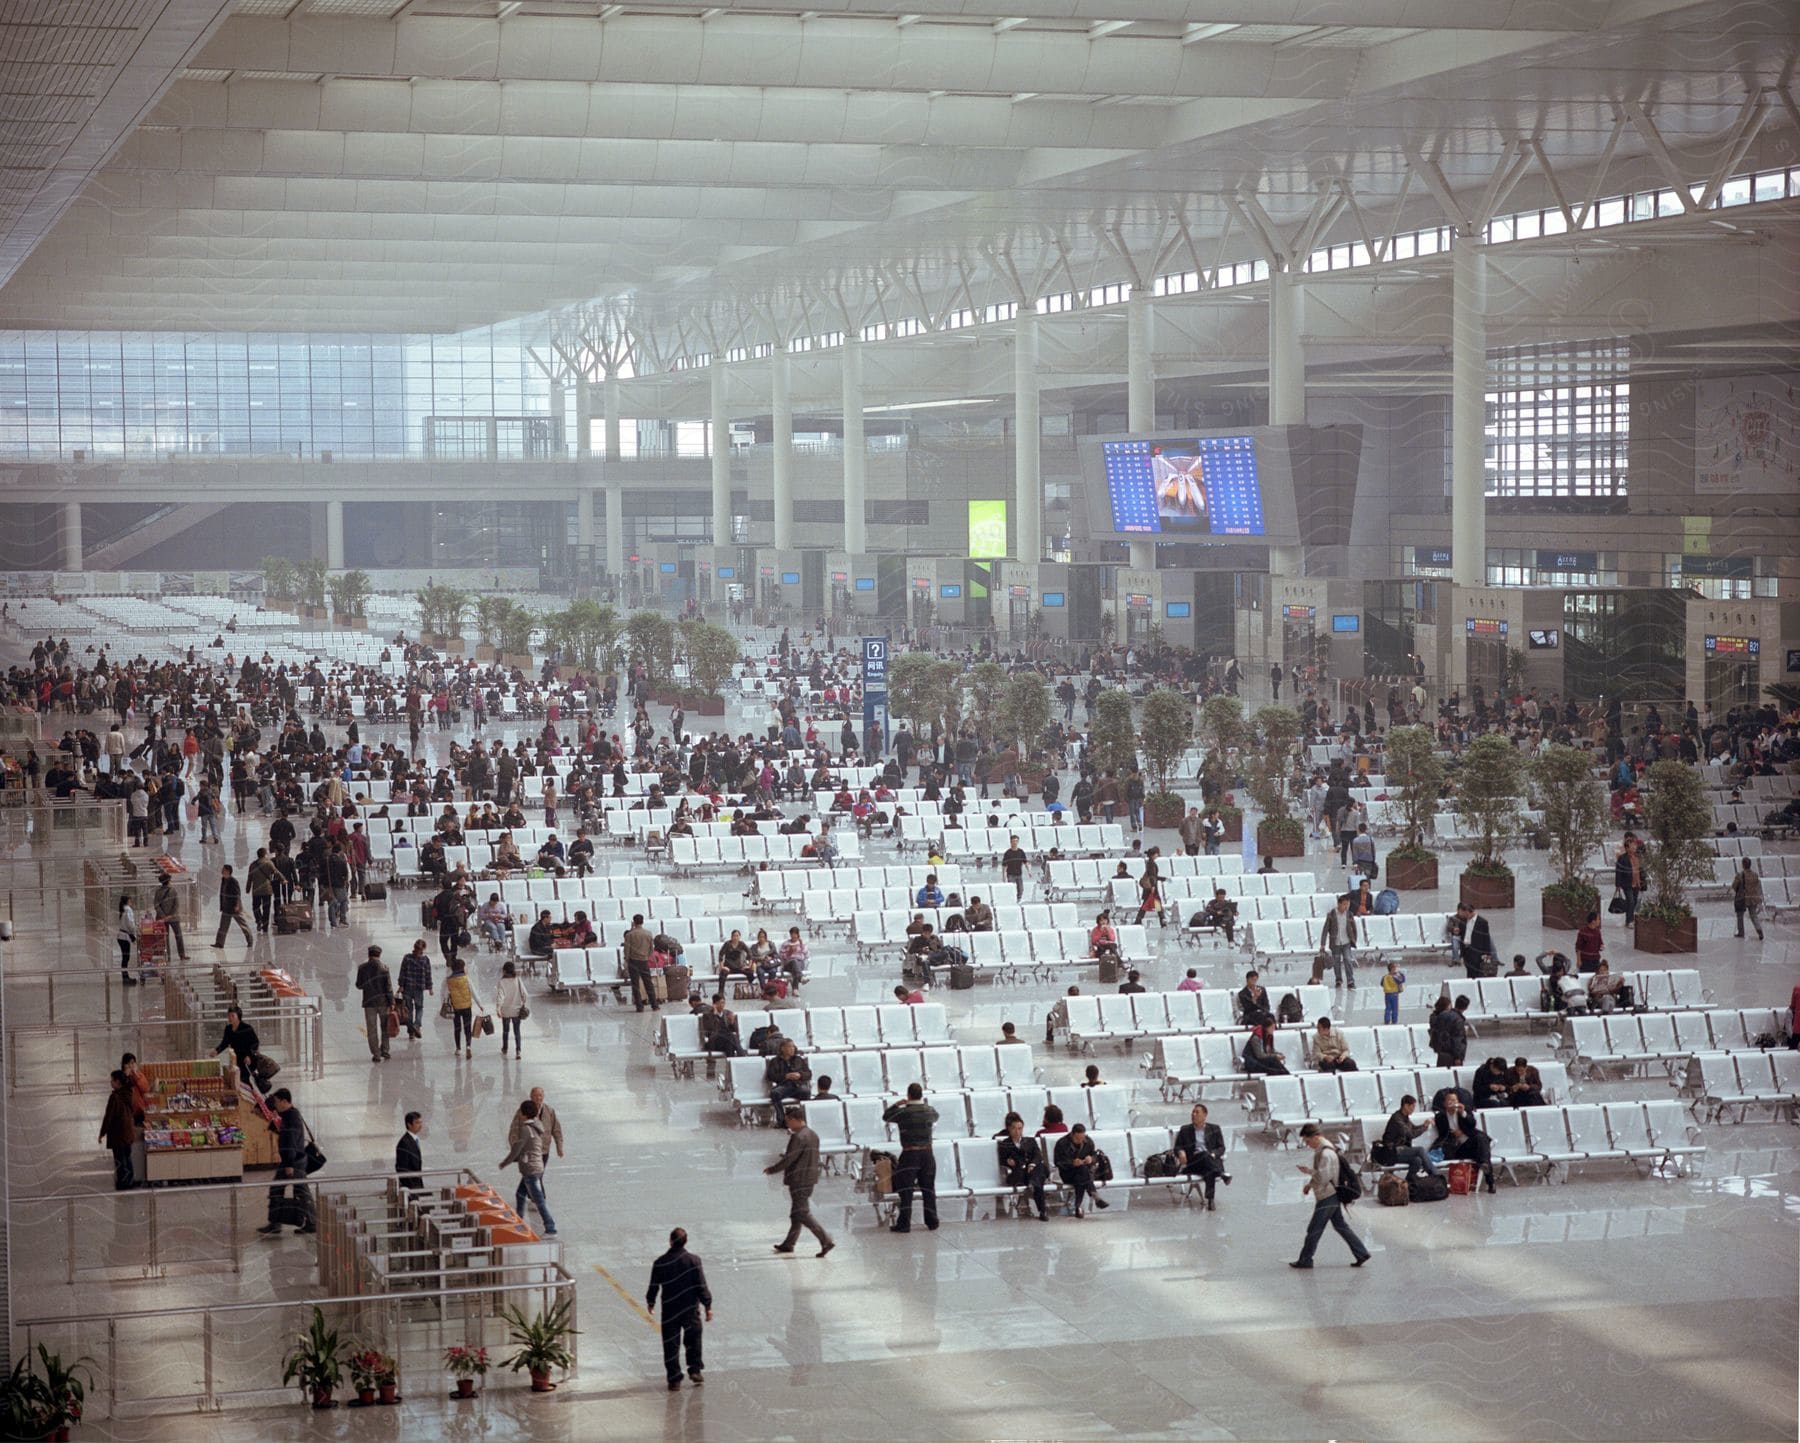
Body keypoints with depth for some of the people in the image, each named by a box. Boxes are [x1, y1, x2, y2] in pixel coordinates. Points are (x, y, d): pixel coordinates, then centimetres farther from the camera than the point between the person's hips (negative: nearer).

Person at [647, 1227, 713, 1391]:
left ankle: (674, 1380, 5)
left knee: (671, 1345, 6)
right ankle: (695, 1370, 19)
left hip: (670, 1311, 0)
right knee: (693, 1339, 21)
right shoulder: (693, 1260, -9)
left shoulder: (660, 1263, -8)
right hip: (691, 1309, 0)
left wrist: (650, 1302, 22)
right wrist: (707, 1306, 1)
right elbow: (701, 1286, -8)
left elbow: (654, 1286, 3)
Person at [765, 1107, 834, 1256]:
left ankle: (825, 1240, -18)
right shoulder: (813, 1135, 12)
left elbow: (788, 1159, -19)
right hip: (810, 1179, 10)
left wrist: (771, 1170, -7)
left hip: (799, 1180, -10)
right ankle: (789, 1243, 26)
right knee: (797, 1212, 18)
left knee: (802, 1213, -8)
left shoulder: (799, 1138, -18)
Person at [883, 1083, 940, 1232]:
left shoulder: (904, 1112, -11)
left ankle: (904, 1224, -1)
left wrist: (897, 1104, 14)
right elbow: (935, 1116, 25)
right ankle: (932, 1222, 15)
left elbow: (886, 1117, 2)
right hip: (927, 1153, 4)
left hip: (910, 1154, -4)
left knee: (906, 1190, 1)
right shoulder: (929, 1111, 2)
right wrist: (924, 1104, 37)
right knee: (928, 1189, 11)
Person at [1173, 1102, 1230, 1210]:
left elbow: (1221, 1148, 12)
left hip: (1212, 1160, 1)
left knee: (1210, 1171, -38)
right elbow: (1177, 1147, 13)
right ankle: (1222, 1174, -56)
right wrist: (1180, 1152, -12)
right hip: (1192, 1163, 0)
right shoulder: (1185, 1129, 21)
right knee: (1204, 1154, -37)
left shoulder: (1214, 1129, 20)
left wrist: (1213, 1154, -11)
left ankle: (1210, 1200, -53)